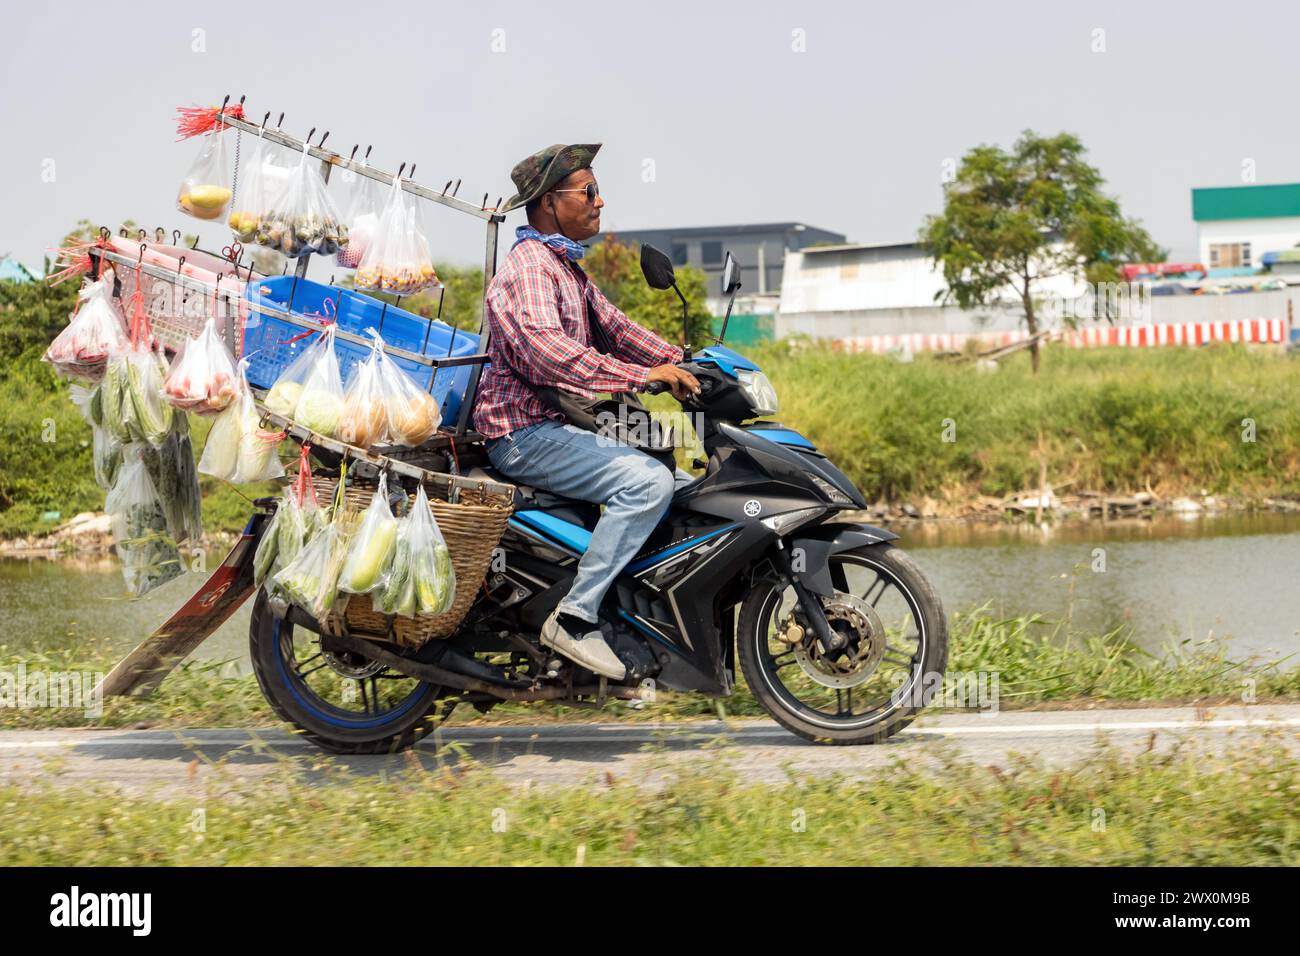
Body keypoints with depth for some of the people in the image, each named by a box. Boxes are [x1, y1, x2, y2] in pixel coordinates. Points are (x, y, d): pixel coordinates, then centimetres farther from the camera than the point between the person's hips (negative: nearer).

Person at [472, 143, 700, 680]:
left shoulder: (567, 268, 19)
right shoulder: (528, 265, -15)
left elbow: (613, 327, 24)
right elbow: (547, 351, -30)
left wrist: (681, 363, 8)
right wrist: (643, 376, -32)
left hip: (561, 428, 10)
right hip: (524, 433, -10)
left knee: (686, 488, 8)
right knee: (647, 481, -26)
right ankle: (574, 618, -26)